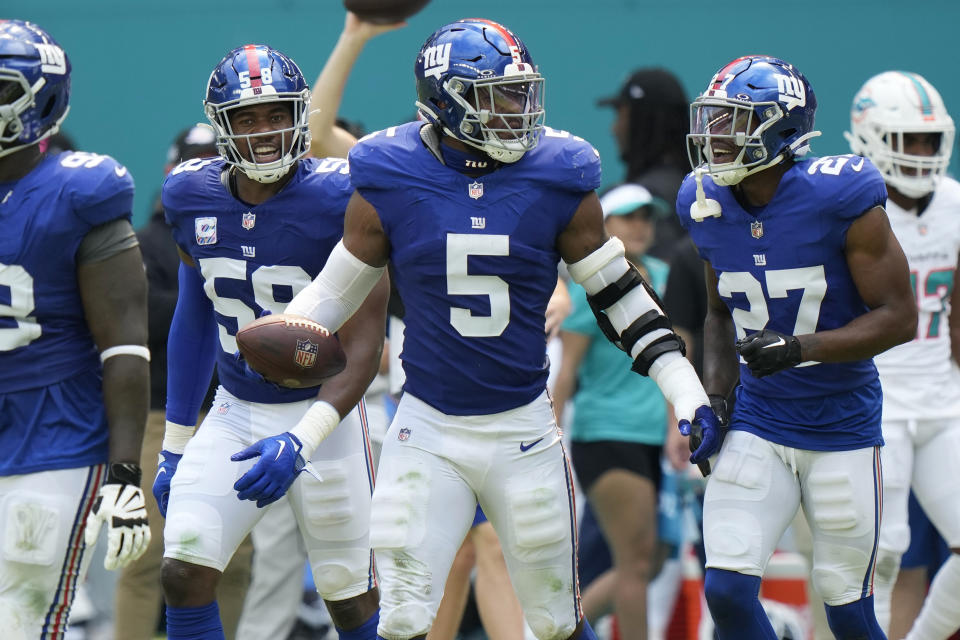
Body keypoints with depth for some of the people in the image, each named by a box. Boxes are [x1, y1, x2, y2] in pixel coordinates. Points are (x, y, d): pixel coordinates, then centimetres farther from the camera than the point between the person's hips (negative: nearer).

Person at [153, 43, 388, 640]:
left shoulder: (338, 201, -19)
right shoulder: (194, 198, -4)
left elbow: (363, 347, -20)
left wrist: (300, 442, -32)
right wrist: (175, 446, 13)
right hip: (234, 414, 4)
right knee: (183, 575, -10)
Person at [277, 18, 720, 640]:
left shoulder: (557, 181, -4)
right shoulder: (389, 185, -6)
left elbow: (620, 294, 6)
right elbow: (333, 295, 6)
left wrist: (689, 396, 1)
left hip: (524, 429, 1)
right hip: (428, 432, -1)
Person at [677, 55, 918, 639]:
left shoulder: (842, 200, -17)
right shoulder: (709, 205, 0)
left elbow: (899, 318, -15)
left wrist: (800, 348, -26)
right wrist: (715, 395, 2)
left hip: (843, 431, -4)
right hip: (757, 430, 4)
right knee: (727, 591, -10)